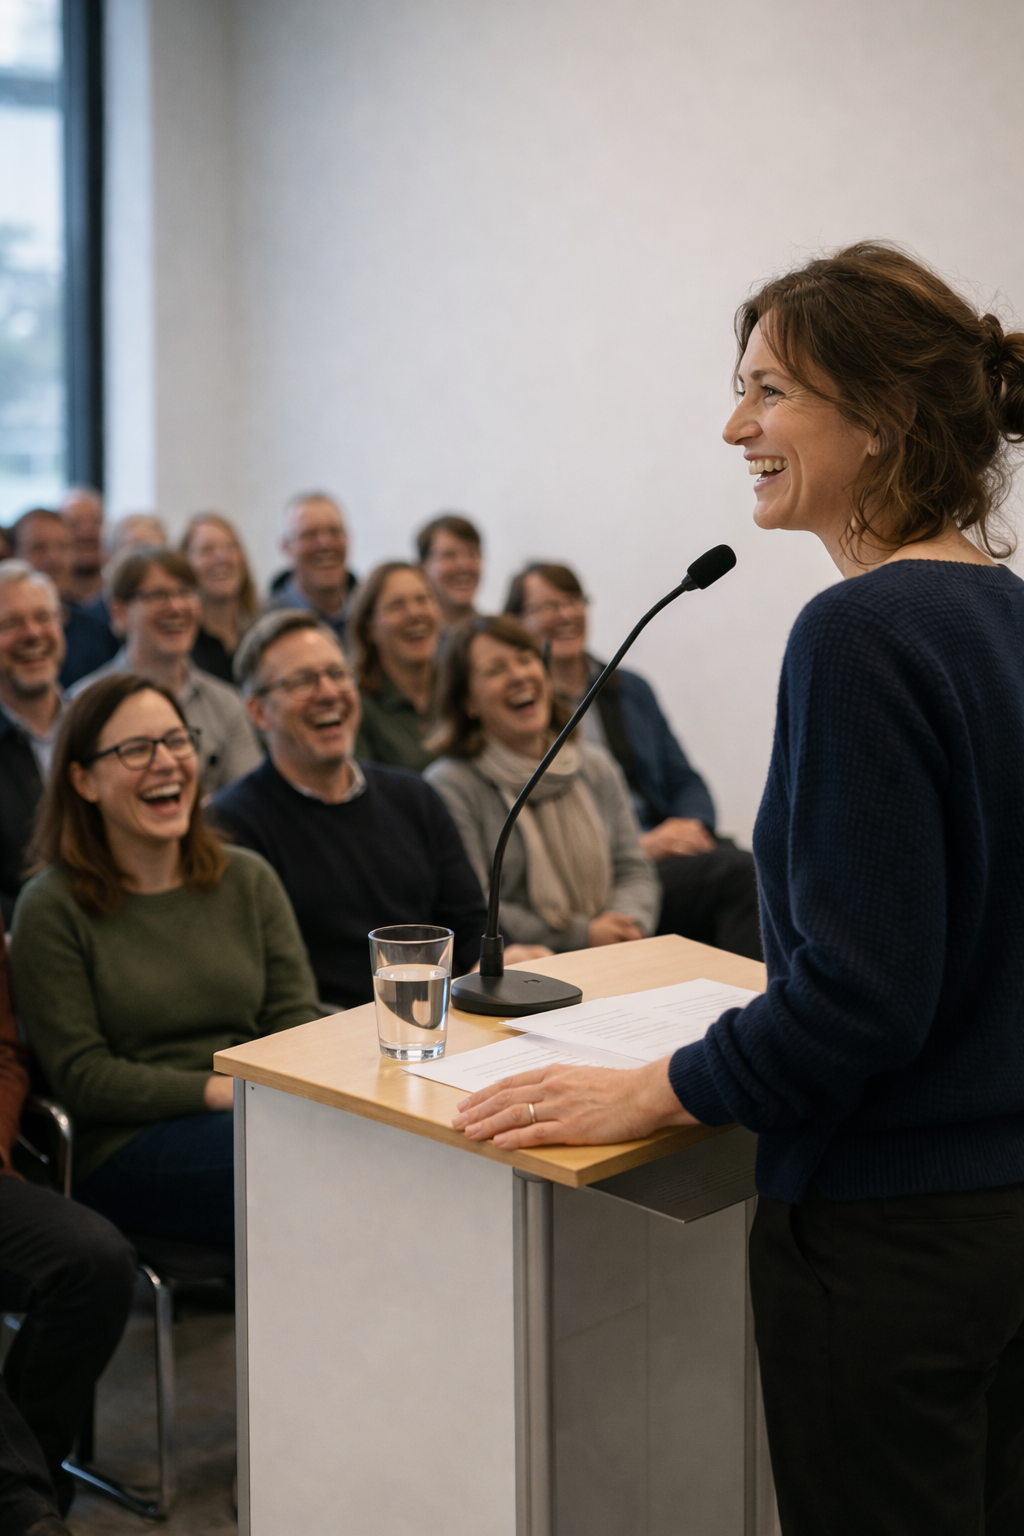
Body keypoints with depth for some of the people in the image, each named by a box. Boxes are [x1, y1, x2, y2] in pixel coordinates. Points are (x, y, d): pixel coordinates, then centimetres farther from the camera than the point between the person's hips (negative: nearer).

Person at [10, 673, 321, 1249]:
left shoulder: (249, 879, 14)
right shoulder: (52, 909, 0)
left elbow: (297, 1016, 8)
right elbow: (81, 1076, -5)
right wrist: (217, 1091, -16)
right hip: (127, 1148, -5)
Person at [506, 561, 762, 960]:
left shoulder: (631, 690, 21)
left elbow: (685, 781, 20)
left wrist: (692, 825, -3)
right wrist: (636, 845, -14)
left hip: (669, 847, 5)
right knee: (740, 871, -29)